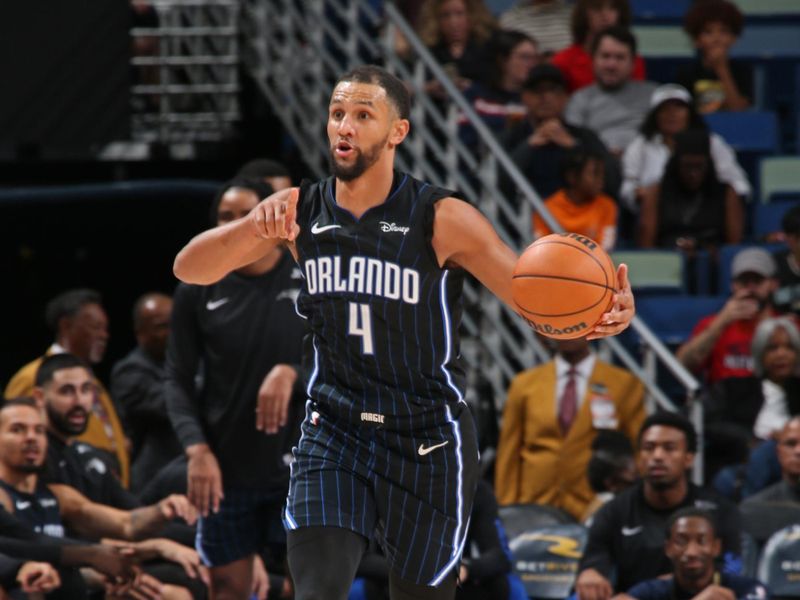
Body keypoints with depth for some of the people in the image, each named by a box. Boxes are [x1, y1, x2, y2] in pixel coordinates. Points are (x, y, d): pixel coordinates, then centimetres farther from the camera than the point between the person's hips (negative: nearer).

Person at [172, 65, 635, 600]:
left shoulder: (442, 220, -13)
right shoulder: (298, 211, -3)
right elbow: (190, 269, -6)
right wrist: (254, 228, -27)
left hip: (427, 441, -2)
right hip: (333, 434, 2)